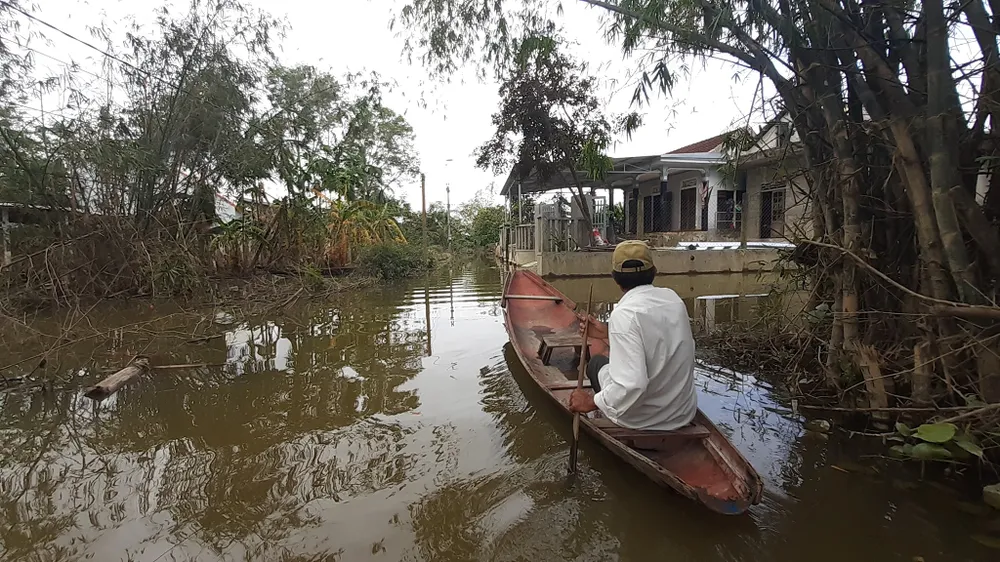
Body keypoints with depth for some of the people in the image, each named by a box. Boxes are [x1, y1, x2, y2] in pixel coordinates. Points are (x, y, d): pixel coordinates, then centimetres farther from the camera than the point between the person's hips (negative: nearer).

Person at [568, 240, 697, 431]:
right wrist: (609, 332, 14)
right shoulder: (672, 297, -2)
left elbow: (632, 386, -31)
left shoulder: (625, 313, -24)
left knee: (597, 362, 19)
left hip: (643, 418, -6)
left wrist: (591, 402, -17)